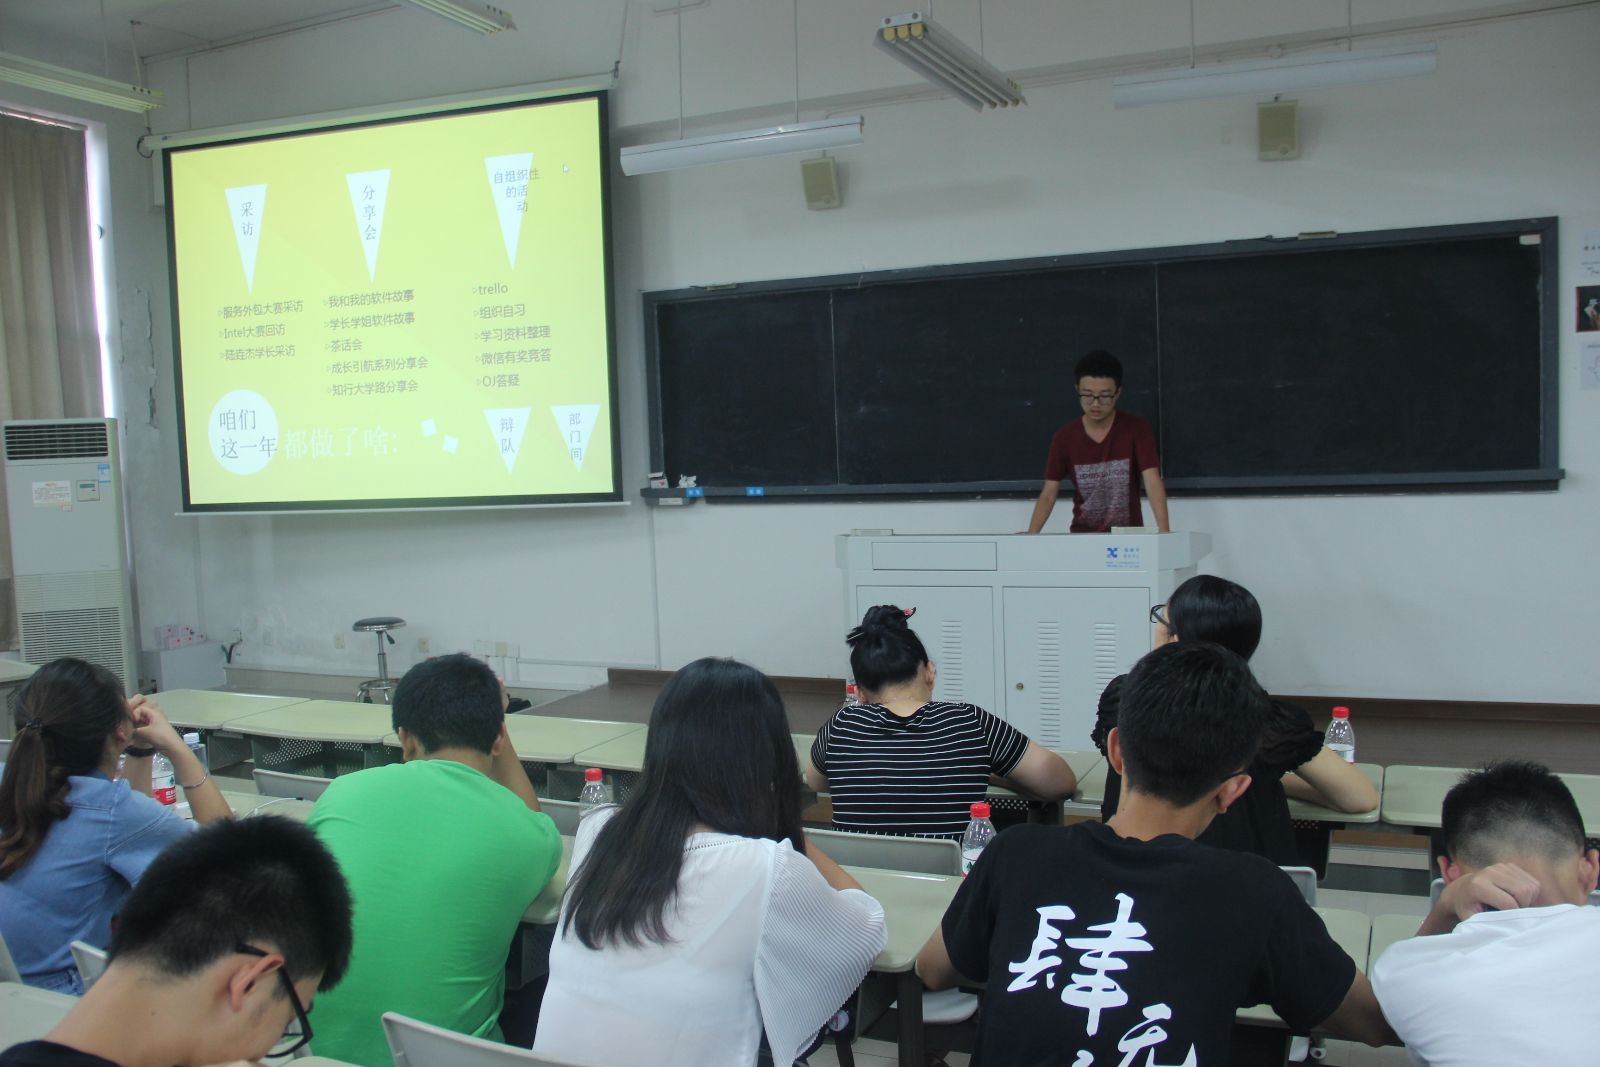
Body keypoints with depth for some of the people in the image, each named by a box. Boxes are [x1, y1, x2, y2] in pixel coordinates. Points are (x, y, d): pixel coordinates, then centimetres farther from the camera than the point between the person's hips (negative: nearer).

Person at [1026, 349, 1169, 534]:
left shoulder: (1137, 429, -7)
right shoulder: (1064, 438, -2)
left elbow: (1153, 482, -16)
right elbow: (1048, 495, -3)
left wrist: (1163, 532, -30)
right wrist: (1030, 536, -19)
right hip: (1083, 536, 2)